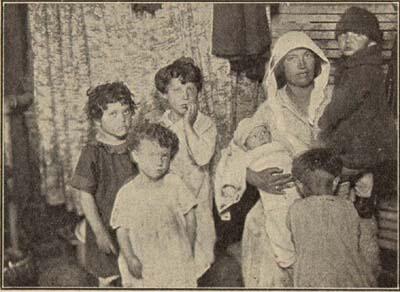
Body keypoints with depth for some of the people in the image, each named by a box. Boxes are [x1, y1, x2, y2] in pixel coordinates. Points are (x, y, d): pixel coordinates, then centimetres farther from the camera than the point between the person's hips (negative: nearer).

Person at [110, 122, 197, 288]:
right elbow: (122, 229, -4)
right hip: (142, 265, 0)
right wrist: (130, 258, -17)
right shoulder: (126, 193, -4)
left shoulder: (174, 183, -3)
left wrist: (188, 249, 4)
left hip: (176, 263, 0)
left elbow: (189, 216, 5)